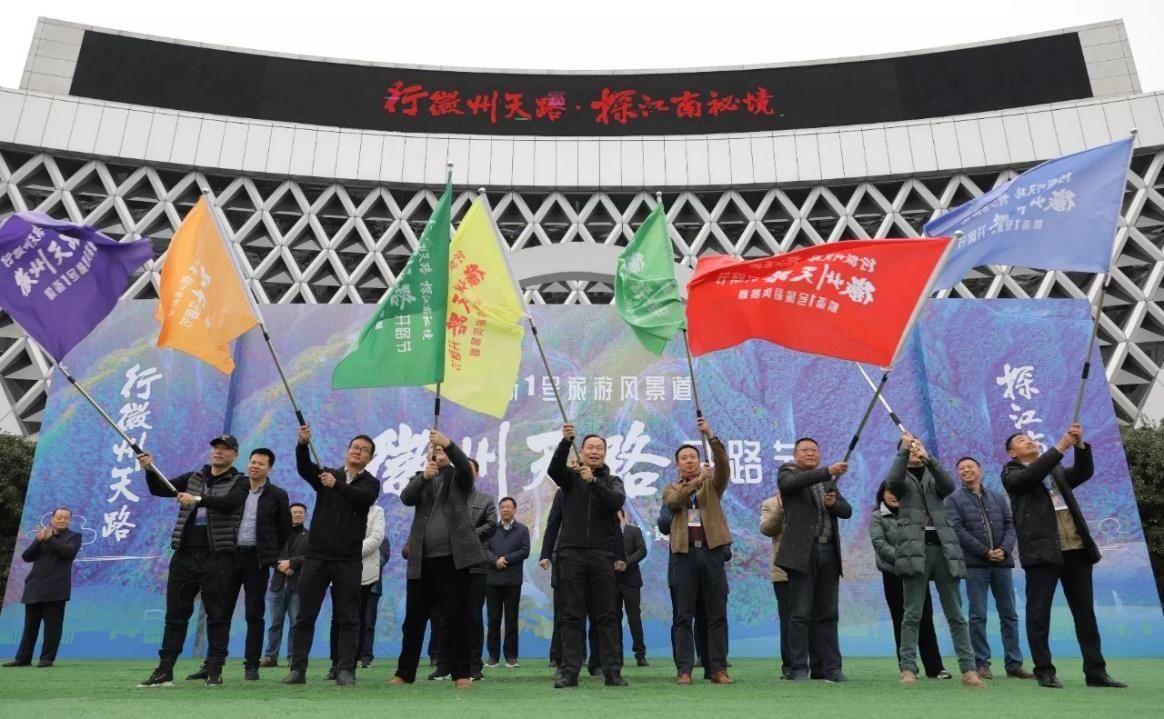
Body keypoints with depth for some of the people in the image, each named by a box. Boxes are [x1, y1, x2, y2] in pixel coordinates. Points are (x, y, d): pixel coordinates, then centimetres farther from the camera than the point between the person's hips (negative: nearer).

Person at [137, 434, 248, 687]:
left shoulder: (239, 482, 1)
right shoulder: (193, 478, 16)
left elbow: (229, 503, -18)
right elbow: (159, 489, 12)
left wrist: (198, 499, -28)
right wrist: (150, 470, -6)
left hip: (217, 558, -4)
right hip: (184, 555, 4)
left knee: (217, 615, -1)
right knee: (175, 614, 7)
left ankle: (215, 671, 5)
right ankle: (164, 671, 13)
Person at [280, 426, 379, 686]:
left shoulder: (370, 483, 4)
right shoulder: (326, 474, 9)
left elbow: (362, 498, -19)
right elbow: (304, 467, -11)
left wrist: (337, 485, -33)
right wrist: (303, 444, -29)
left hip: (349, 559, -1)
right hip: (316, 555, 2)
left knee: (348, 618, -1)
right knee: (305, 616, 4)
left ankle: (345, 670, 3)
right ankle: (298, 669, 11)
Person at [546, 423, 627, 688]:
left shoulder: (613, 481, 12)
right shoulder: (570, 477, 10)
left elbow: (617, 501, -10)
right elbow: (553, 468, -13)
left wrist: (593, 481, -23)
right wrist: (566, 441, -28)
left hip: (602, 554, 0)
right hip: (572, 552, 0)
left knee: (606, 615, 2)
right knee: (572, 615, 1)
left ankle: (612, 671, 5)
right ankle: (569, 671, 3)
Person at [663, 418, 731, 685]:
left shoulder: (712, 484, 13)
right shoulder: (671, 489, 13)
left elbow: (723, 465, -8)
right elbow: (674, 501, -11)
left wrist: (711, 436, -20)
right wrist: (697, 480, -20)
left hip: (711, 552, 1)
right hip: (685, 554, 0)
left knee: (717, 614, 2)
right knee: (684, 616, 0)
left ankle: (718, 668, 7)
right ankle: (684, 669, 3)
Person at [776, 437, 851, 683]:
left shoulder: (828, 482, 20)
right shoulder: (787, 474, 3)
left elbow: (847, 511, 15)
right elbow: (796, 481, -20)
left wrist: (834, 503, -7)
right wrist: (828, 470, -31)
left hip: (829, 552, 5)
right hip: (803, 552, -5)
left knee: (827, 614, 8)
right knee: (800, 614, -3)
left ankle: (831, 668, 13)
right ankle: (799, 669, 2)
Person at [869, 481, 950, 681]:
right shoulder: (877, 518, 3)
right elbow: (879, 544, -8)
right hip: (894, 575, -2)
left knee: (926, 620, 1)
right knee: (901, 622, 2)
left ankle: (935, 667, 5)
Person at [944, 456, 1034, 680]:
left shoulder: (998, 497, 16)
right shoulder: (954, 500, 4)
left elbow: (1010, 525, 7)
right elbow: (958, 530, -7)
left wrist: (1004, 549, -11)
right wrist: (985, 552, -14)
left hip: (1002, 562, 4)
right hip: (975, 563, -3)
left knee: (1009, 614, 6)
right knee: (978, 616, -2)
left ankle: (1014, 663, 13)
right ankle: (982, 663, 4)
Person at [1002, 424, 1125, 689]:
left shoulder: (1056, 470, 23)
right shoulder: (1012, 474, 7)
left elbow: (1084, 472, 7)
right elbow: (1032, 475, -13)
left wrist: (1080, 444, -7)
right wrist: (1060, 446, -16)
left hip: (1075, 548, 5)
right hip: (1042, 549, -5)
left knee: (1085, 611, 7)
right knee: (1039, 613, -4)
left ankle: (1095, 670, 13)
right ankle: (1045, 671, 2)